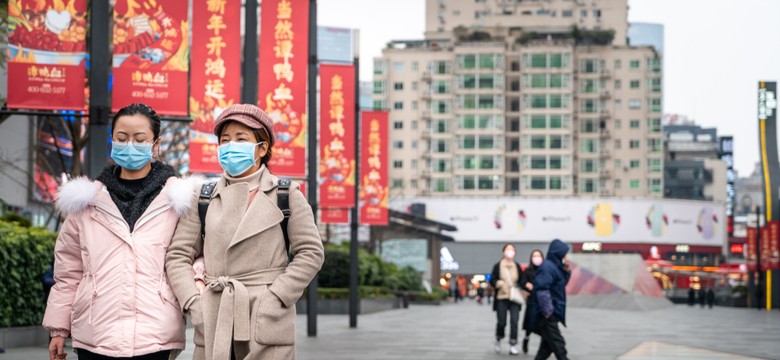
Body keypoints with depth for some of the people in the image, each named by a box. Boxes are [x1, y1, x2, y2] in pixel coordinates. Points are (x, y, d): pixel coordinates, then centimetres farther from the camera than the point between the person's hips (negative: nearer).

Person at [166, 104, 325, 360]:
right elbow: (178, 255, 9)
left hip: (268, 326, -2)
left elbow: (311, 252, 1)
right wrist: (193, 302, -5)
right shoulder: (203, 198, 11)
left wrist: (275, 298, -8)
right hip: (213, 325, 3)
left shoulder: (286, 195, 5)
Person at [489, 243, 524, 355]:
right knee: (501, 322, 0)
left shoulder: (517, 266, 7)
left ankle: (513, 345, -3)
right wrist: (497, 283, -19)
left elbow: (522, 281, 13)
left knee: (514, 321, -7)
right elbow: (492, 280, 2)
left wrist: (520, 287, -8)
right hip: (501, 298, -2)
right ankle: (498, 340, 28)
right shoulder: (498, 266, 0)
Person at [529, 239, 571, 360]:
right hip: (548, 314, -10)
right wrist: (547, 311, -22)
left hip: (553, 312, 10)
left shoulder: (555, 266, 13)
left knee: (548, 344, 13)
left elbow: (562, 283, 26)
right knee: (558, 344, -9)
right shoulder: (547, 267, -17)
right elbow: (542, 289, -24)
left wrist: (566, 271, 7)